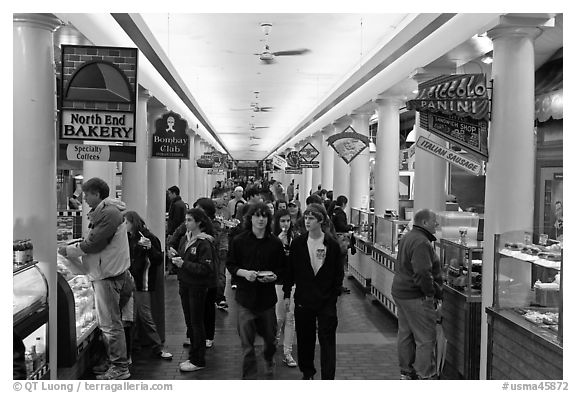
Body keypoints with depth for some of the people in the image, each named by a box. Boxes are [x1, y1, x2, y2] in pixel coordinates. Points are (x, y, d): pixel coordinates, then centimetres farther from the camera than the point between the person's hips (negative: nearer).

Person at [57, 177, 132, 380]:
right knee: (108, 323, 17)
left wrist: (67, 250, -8)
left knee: (110, 324, -4)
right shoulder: (102, 211, 16)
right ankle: (112, 363, 27)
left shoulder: (109, 213, -18)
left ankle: (120, 367, 4)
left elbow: (92, 244, -20)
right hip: (106, 273, 11)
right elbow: (94, 241, 20)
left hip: (108, 276, -11)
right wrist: (72, 248, 10)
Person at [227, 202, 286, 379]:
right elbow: (230, 265, 2)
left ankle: (269, 360, 49)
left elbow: (282, 268, 7)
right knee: (246, 340, -2)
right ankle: (249, 375, 12)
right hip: (246, 296, -2)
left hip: (267, 296, 2)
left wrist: (274, 276, -13)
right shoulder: (239, 241, -3)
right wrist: (244, 273, -16)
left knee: (270, 336, 17)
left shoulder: (275, 243, 0)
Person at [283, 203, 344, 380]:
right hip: (303, 299, 2)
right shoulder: (298, 243, 0)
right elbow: (290, 270, 5)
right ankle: (307, 372, 32)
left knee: (327, 339, -1)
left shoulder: (332, 244, -5)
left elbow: (339, 273, 1)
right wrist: (287, 293, 3)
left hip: (326, 300, -2)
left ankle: (328, 377, 6)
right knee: (305, 338, 13)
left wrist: (335, 294, -5)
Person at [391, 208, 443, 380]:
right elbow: (422, 274, -29)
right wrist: (433, 293, -16)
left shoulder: (407, 237, 12)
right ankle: (426, 376, 5)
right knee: (426, 339, -1)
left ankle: (406, 372, 29)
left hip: (400, 291, 11)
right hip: (415, 296, -10)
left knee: (405, 333, 18)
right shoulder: (421, 242, -21)